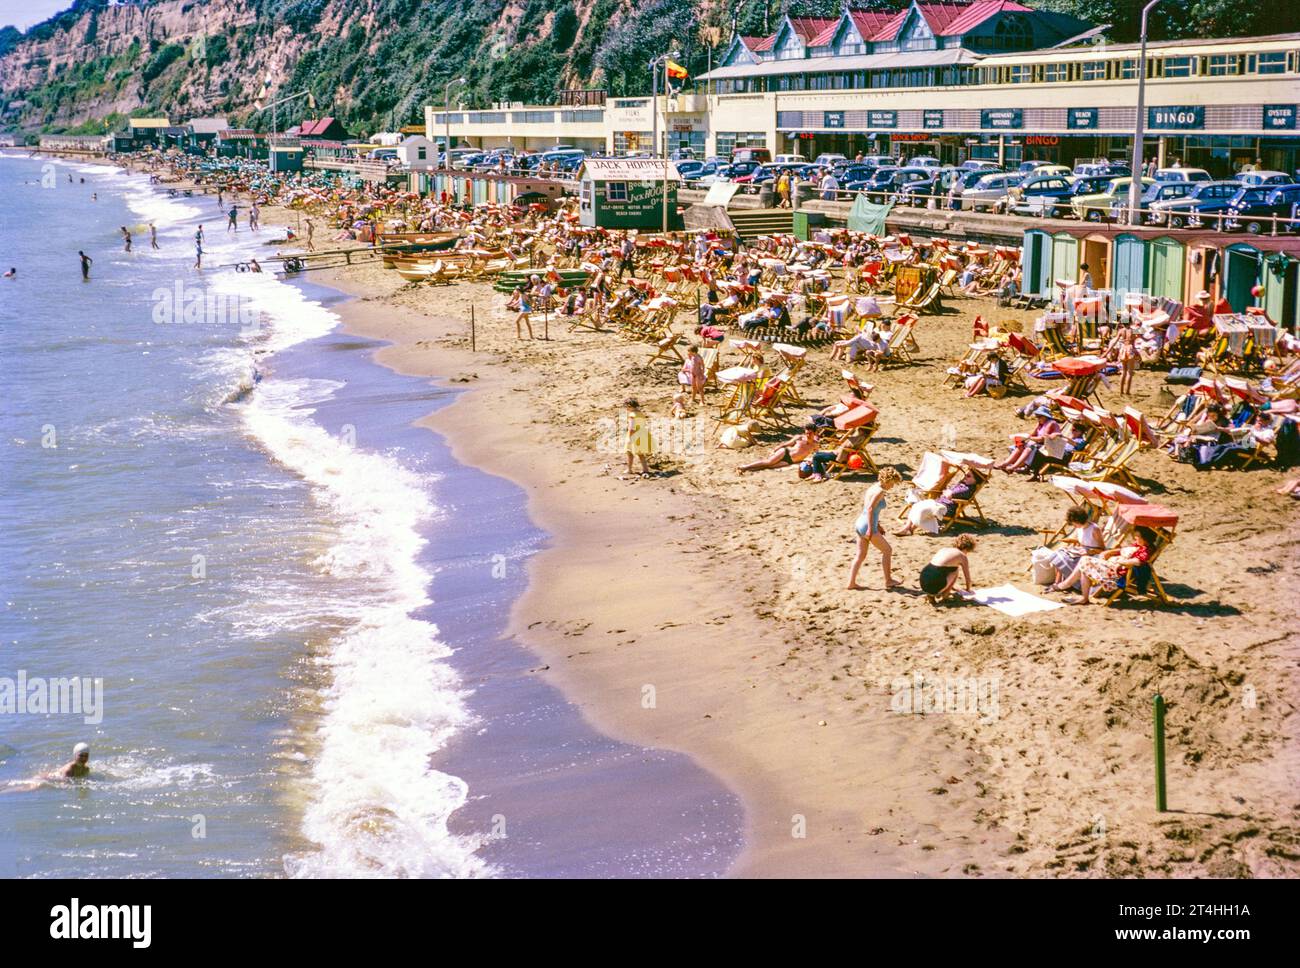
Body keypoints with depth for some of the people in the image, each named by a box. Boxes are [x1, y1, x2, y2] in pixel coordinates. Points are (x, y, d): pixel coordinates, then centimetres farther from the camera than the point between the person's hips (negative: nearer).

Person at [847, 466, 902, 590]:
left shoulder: (873, 488, 14)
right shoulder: (880, 491, -14)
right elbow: (870, 509, -23)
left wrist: (877, 525, 24)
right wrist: (870, 529, -24)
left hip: (859, 523, 9)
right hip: (867, 526, -9)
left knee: (861, 556, 13)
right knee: (887, 550, 6)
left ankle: (851, 583, 11)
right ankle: (888, 581, 13)